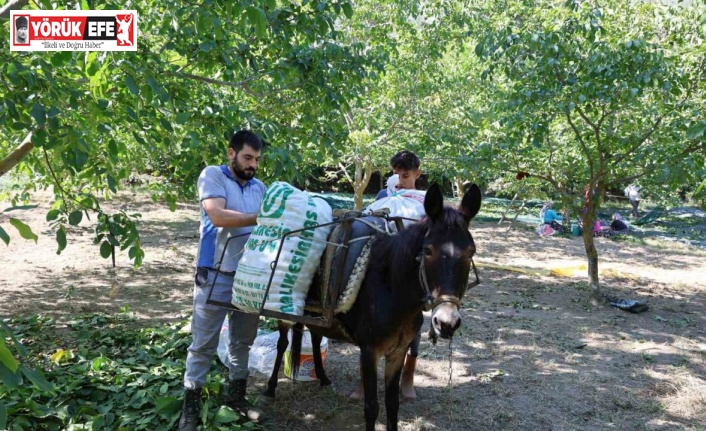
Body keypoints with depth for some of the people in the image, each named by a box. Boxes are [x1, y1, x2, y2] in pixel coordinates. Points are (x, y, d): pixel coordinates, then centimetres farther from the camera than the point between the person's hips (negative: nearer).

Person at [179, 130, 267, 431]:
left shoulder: (260, 187, 14)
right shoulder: (212, 175, -4)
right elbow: (218, 216, -18)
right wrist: (259, 218, -18)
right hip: (216, 274, -5)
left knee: (242, 341, 16)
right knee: (204, 344, 2)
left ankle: (236, 395, 31)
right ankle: (191, 406, 14)